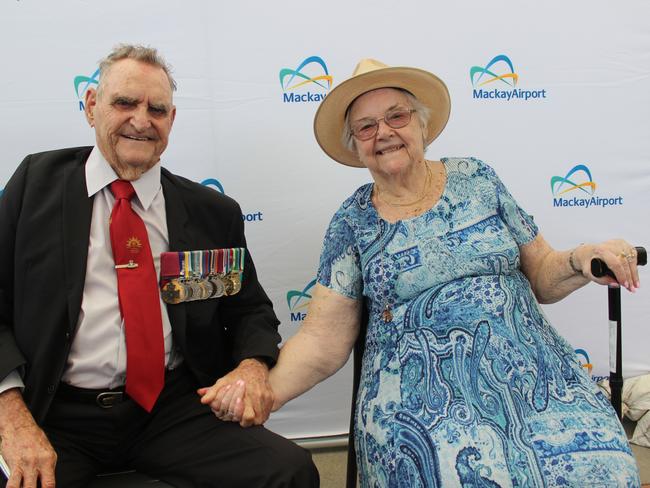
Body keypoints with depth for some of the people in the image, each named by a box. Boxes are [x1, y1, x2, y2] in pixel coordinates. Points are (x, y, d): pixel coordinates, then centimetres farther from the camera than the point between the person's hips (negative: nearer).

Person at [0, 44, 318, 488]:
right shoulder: (39, 181, 6)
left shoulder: (212, 213, 8)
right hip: (59, 415, 0)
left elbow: (250, 308, 14)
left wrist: (252, 364, -9)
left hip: (176, 409, 1)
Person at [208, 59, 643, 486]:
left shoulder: (476, 179, 8)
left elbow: (541, 277, 13)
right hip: (420, 389, -2)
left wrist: (582, 259, -7)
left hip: (530, 369, 3)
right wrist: (264, 391, -15)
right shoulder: (353, 222, 4)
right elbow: (323, 339, -1)